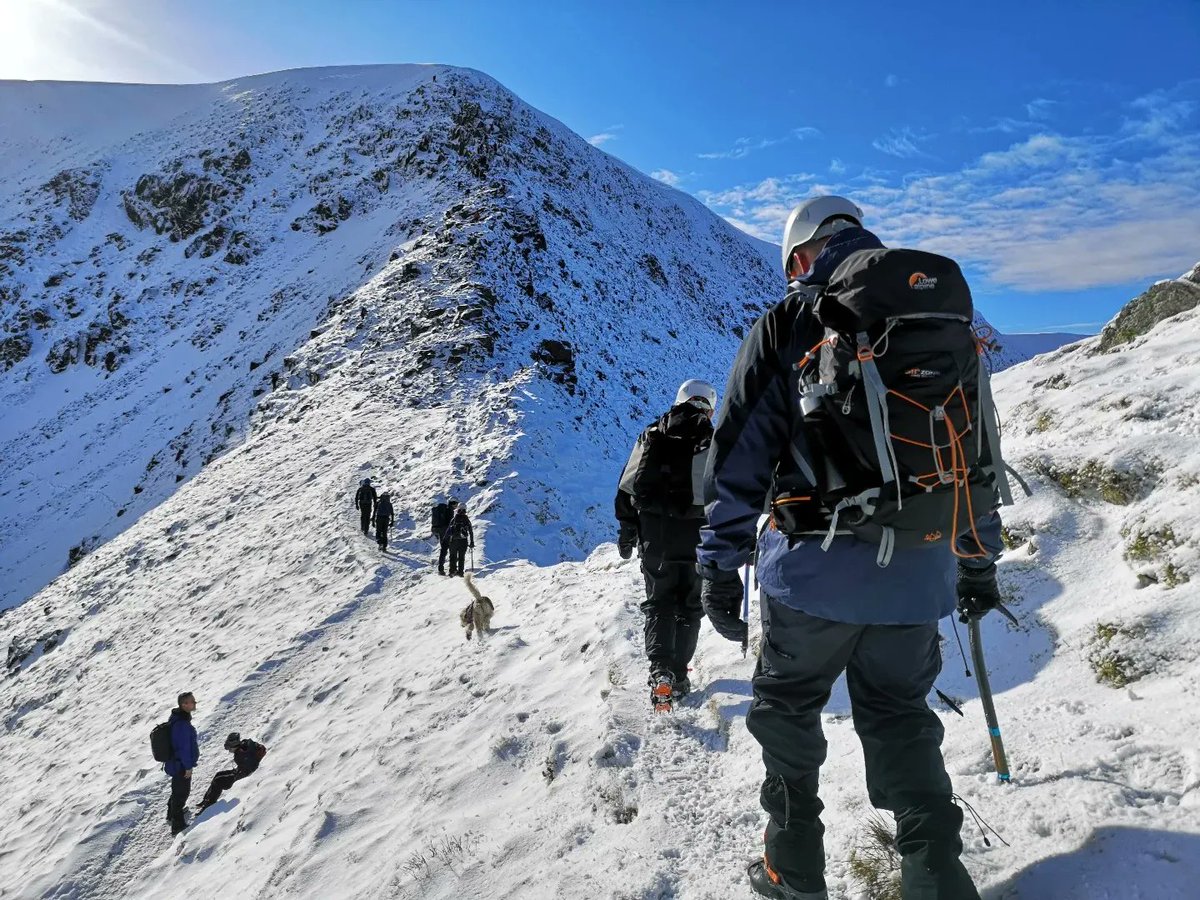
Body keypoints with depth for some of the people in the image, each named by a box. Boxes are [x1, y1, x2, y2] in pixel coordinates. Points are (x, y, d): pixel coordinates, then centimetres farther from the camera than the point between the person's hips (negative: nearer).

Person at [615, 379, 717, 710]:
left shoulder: (651, 435, 9)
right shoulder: (714, 440, 0)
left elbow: (627, 488, 8)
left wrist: (627, 530, 14)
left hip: (655, 535, 2)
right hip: (696, 536, -2)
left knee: (658, 604, 11)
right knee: (689, 606, 13)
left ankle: (660, 672, -8)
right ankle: (678, 675, 14)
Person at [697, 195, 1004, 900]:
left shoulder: (787, 325, -4)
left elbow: (741, 455, -8)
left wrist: (721, 565, -2)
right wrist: (980, 562, 22)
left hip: (814, 573, -4)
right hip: (918, 578, 4)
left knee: (788, 711, 15)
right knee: (900, 718, 19)